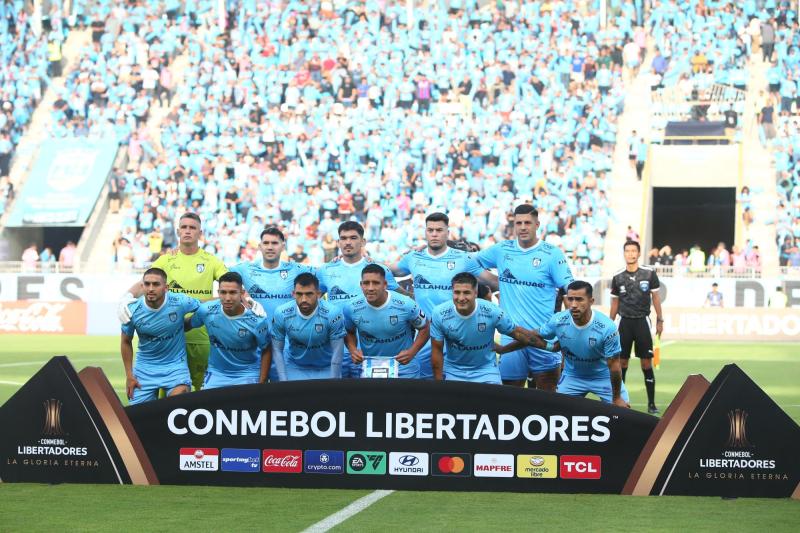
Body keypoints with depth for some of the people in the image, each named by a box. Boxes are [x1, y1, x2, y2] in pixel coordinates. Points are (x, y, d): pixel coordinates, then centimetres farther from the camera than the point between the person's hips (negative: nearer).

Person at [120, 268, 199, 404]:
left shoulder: (179, 302, -18)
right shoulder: (133, 310, -13)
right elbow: (126, 342, 2)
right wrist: (129, 376, 2)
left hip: (175, 365, -2)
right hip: (145, 367, 2)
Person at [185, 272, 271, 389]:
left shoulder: (257, 320, -17)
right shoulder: (207, 310, -13)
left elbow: (266, 351, -4)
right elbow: (187, 324, 9)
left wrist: (261, 383, -5)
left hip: (247, 374, -2)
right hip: (216, 373, 2)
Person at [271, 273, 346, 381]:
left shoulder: (333, 314, -25)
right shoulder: (281, 314, -19)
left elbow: (337, 352, -19)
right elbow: (277, 349, -9)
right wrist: (284, 382, -13)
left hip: (326, 368, -1)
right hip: (294, 367, 1)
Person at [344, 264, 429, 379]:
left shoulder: (406, 305, -20)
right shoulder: (351, 308, -13)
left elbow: (424, 328, -5)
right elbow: (349, 332, 6)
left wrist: (412, 352, -19)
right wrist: (352, 350, -14)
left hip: (404, 369, -2)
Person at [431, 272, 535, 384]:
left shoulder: (492, 312, -19)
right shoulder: (439, 314, -17)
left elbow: (516, 332, -5)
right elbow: (437, 350, -7)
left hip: (486, 370, 0)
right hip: (453, 371, 0)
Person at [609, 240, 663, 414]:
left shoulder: (649, 273, -2)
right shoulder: (617, 277, 3)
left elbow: (656, 297, 5)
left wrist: (660, 320, 4)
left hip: (642, 321, -2)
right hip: (625, 322, 2)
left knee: (646, 363, -2)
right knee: (622, 362, 3)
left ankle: (651, 403, 3)